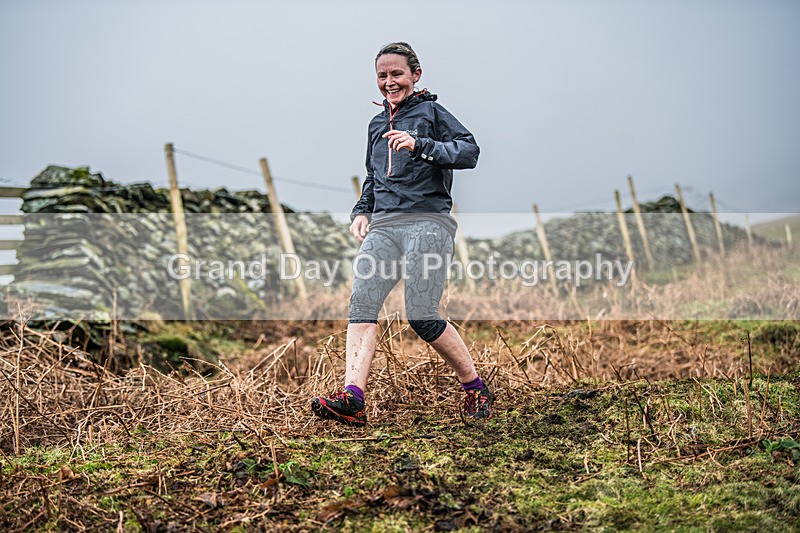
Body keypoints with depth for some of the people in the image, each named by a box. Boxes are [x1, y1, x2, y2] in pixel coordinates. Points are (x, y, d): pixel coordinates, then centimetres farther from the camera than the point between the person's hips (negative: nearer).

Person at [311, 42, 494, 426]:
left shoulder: (431, 112, 6)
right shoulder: (377, 124, 25)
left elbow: (469, 152, -8)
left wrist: (420, 145, -20)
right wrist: (362, 211, 18)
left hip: (427, 223, -6)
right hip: (382, 225, 6)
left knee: (422, 316, -13)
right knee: (361, 303, -15)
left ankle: (476, 389, 7)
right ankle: (352, 400, -23)